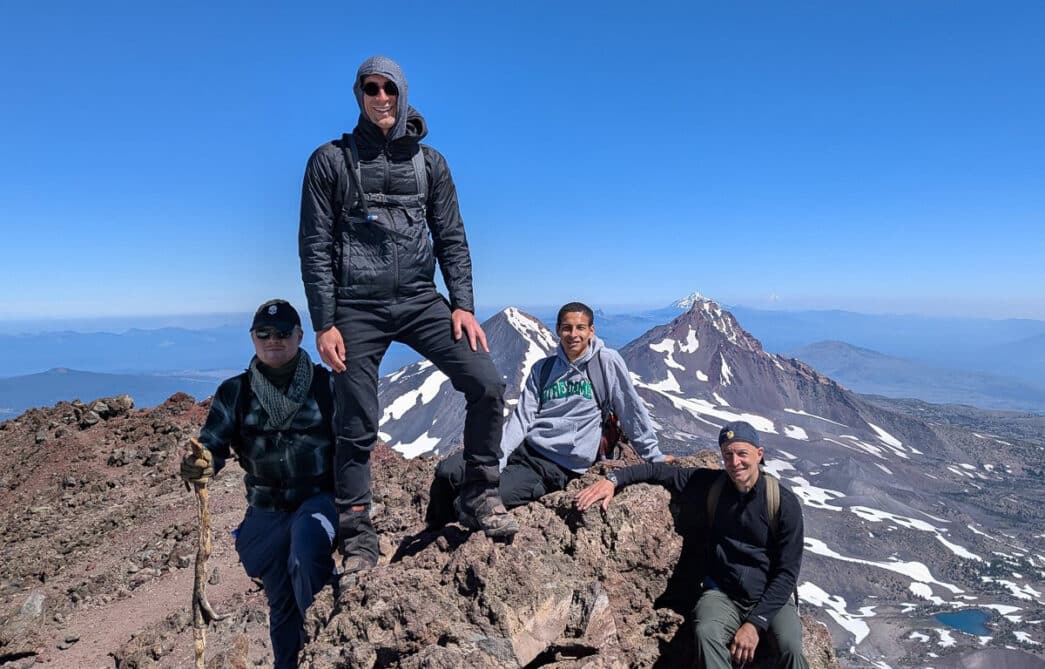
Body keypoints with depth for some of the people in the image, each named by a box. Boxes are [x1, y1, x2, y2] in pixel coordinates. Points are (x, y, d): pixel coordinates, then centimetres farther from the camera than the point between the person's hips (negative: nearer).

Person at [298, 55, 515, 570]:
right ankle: (357, 538, 18)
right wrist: (324, 324, -6)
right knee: (357, 426, 1)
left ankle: (479, 496, 7)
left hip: (420, 300, 2)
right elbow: (315, 247, 1)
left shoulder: (429, 161, 12)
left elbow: (452, 238, 10)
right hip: (357, 308, -2)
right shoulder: (331, 160, 5)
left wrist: (462, 305, -1)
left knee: (487, 384, -13)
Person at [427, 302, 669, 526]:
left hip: (558, 467, -5)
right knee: (447, 471, -13)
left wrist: (655, 458, 6)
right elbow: (522, 418, 3)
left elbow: (633, 411, 3)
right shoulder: (542, 369, 10)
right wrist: (496, 459, -10)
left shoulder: (607, 362, -2)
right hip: (524, 448, 5)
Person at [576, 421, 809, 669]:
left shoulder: (785, 503, -8)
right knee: (707, 633, -31)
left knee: (790, 648, -32)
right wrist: (613, 479, -14)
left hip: (772, 598, -1)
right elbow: (658, 471, 3)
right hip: (722, 594, 1)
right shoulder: (711, 485, -2)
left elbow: (787, 572, -8)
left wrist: (756, 623, -17)